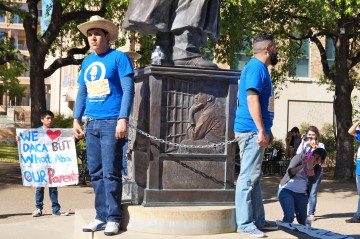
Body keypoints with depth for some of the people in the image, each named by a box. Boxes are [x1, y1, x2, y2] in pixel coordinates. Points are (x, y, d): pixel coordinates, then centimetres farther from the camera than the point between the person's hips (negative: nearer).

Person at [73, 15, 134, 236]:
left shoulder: (119, 57, -3)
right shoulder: (86, 62, 15)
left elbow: (128, 90, -9)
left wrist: (123, 119, -17)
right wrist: (77, 119, 13)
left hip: (112, 123, -7)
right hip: (92, 124, 7)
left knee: (111, 172, -6)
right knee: (95, 173, 9)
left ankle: (114, 218, 2)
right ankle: (102, 216, 17)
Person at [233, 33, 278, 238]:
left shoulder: (260, 68, 20)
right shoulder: (256, 67, -11)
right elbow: (252, 98, -21)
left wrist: (267, 130, 25)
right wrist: (261, 130, -23)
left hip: (256, 131, 11)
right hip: (252, 130, -11)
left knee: (255, 177, 13)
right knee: (248, 177, -8)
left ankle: (258, 220, 21)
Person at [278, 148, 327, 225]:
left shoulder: (317, 169, 7)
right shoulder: (300, 157, -2)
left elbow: (312, 180, -13)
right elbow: (290, 172, -11)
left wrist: (310, 166, -25)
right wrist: (302, 165, -23)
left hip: (301, 194, 5)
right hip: (287, 190, -4)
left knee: (302, 220, 6)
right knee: (289, 216, -20)